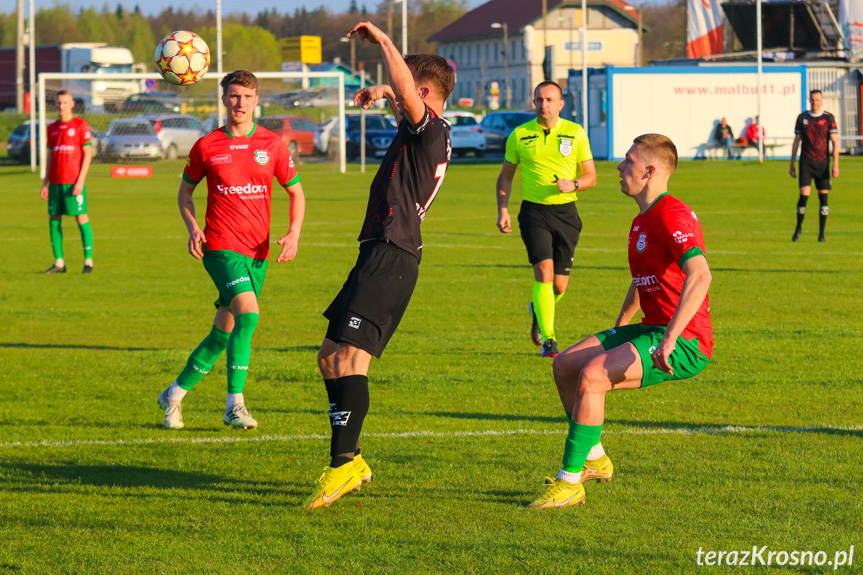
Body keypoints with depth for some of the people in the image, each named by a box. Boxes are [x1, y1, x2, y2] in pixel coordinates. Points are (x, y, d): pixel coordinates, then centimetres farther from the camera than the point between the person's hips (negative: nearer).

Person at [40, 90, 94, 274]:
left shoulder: (80, 125, -2)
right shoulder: (52, 128, 14)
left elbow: (87, 154, -5)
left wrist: (80, 181, -13)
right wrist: (45, 183, 12)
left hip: (74, 182, -6)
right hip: (55, 182, 6)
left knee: (82, 219, -6)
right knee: (54, 220, 3)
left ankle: (88, 262, -2)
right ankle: (59, 263, 8)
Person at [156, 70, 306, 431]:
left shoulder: (272, 145, 5)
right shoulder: (206, 146, 1)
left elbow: (295, 191, 13)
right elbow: (185, 190, 14)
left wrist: (294, 232, -3)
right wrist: (192, 228, -3)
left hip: (257, 252, 3)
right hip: (221, 246, -3)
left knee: (224, 333, 7)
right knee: (248, 314, -24)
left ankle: (175, 394, 25)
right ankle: (235, 405, -19)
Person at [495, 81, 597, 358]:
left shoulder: (576, 133, 4)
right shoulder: (519, 135, 3)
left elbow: (591, 176, 8)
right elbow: (505, 176, 13)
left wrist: (572, 185, -14)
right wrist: (502, 210, 1)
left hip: (566, 211, 2)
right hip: (534, 211, -2)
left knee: (559, 284, 4)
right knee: (544, 270, -20)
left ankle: (538, 310, 39)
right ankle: (548, 340, -16)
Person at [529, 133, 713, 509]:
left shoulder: (672, 216, -16)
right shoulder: (641, 222, 18)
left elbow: (699, 275, -30)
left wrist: (669, 338, -36)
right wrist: (615, 333, 29)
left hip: (685, 342, -10)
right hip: (652, 330, 10)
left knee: (591, 376, -25)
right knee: (565, 365, 7)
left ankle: (569, 482, -18)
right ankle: (595, 460, 18)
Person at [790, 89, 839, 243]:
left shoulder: (828, 118, 2)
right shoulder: (802, 118, 7)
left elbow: (835, 142, -1)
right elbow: (796, 141, 13)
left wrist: (836, 165, -9)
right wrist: (792, 164, 10)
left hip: (822, 162, 0)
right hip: (806, 162, 0)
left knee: (823, 196, -1)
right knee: (804, 194, -11)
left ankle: (821, 234, 5)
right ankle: (798, 228, 9)